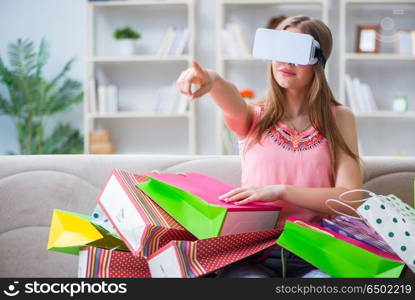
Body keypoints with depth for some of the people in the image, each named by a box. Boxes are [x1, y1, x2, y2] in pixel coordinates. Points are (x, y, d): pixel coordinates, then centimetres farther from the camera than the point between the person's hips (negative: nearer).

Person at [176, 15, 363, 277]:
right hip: (254, 250, 0)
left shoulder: (339, 119, 8)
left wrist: (280, 190, -15)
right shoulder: (254, 116, 9)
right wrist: (212, 80, -40)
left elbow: (350, 198, -2)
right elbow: (232, 102, -16)